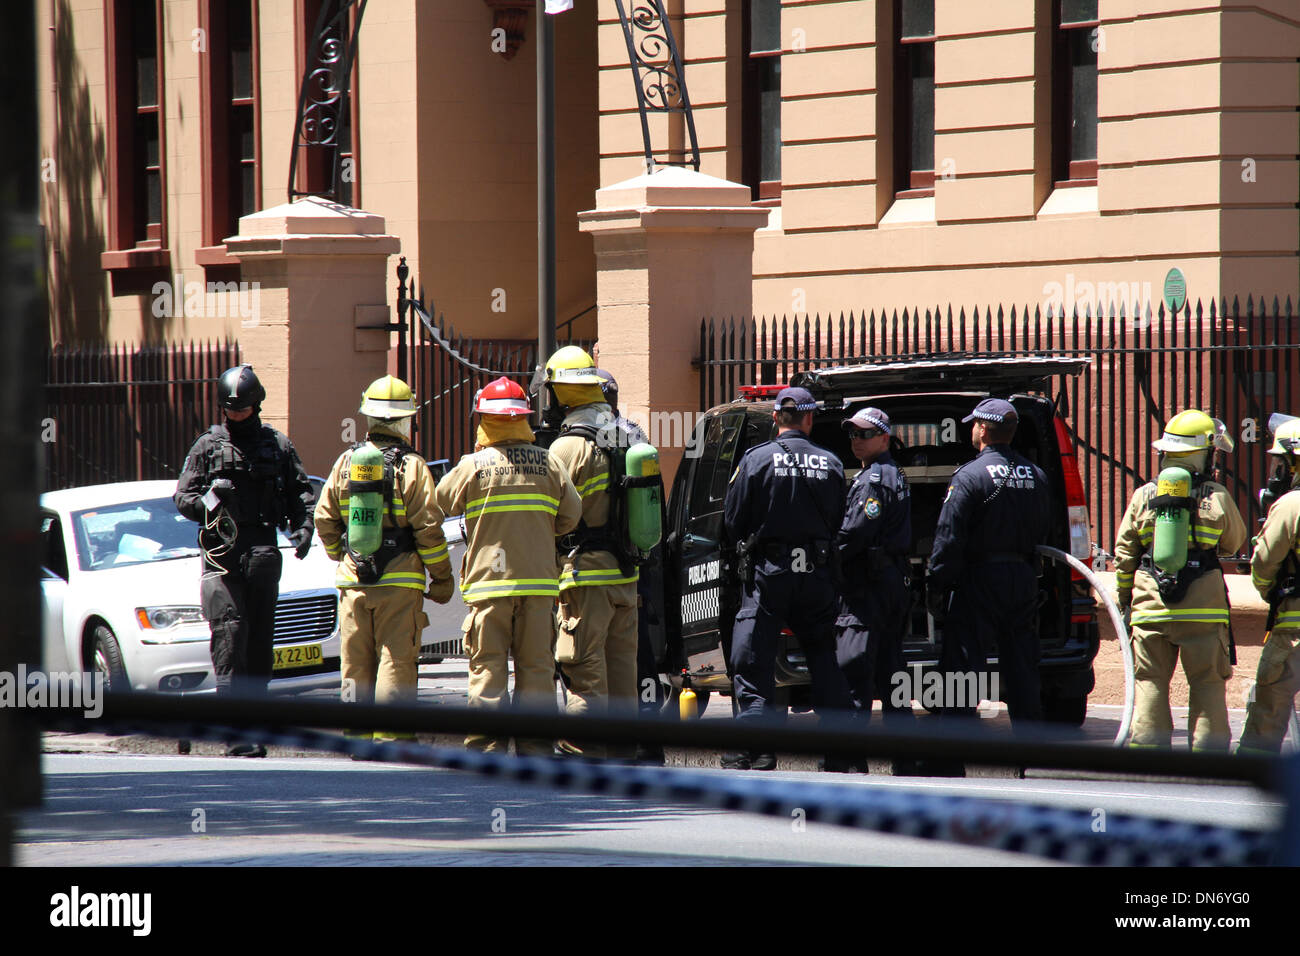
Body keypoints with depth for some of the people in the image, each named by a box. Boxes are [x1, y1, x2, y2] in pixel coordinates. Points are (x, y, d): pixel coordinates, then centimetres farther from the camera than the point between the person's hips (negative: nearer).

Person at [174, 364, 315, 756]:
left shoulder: (278, 446, 12)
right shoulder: (208, 446, 9)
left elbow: (301, 492, 12)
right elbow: (182, 497, 8)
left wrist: (302, 527, -6)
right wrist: (208, 499, -13)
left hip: (264, 556, 2)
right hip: (221, 557, -2)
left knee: (260, 643, 4)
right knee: (230, 637, -13)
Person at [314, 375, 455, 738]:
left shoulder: (346, 462, 4)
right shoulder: (411, 466, -8)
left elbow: (324, 519, 9)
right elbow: (428, 527, -10)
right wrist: (442, 577, 0)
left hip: (353, 583, 4)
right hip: (400, 583, -4)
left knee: (356, 665, 10)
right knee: (396, 664, -2)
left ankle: (357, 740, 13)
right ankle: (391, 740, -6)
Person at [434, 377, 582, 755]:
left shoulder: (473, 466, -6)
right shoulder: (549, 464, 1)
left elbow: (440, 503, 7)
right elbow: (571, 515, 7)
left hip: (488, 581, -2)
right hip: (539, 580, 2)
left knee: (487, 667, 1)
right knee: (536, 667, 7)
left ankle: (486, 746, -4)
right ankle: (535, 746, 7)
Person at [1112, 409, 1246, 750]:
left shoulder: (1143, 497, 2)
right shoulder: (1218, 498, -4)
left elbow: (1123, 553, 7)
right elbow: (1234, 542, 10)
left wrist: (1124, 597, 18)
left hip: (1150, 608, 2)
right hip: (1204, 607, -2)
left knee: (1150, 683, 7)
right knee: (1207, 684, 5)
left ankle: (1147, 744, 3)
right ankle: (1208, 749, 3)